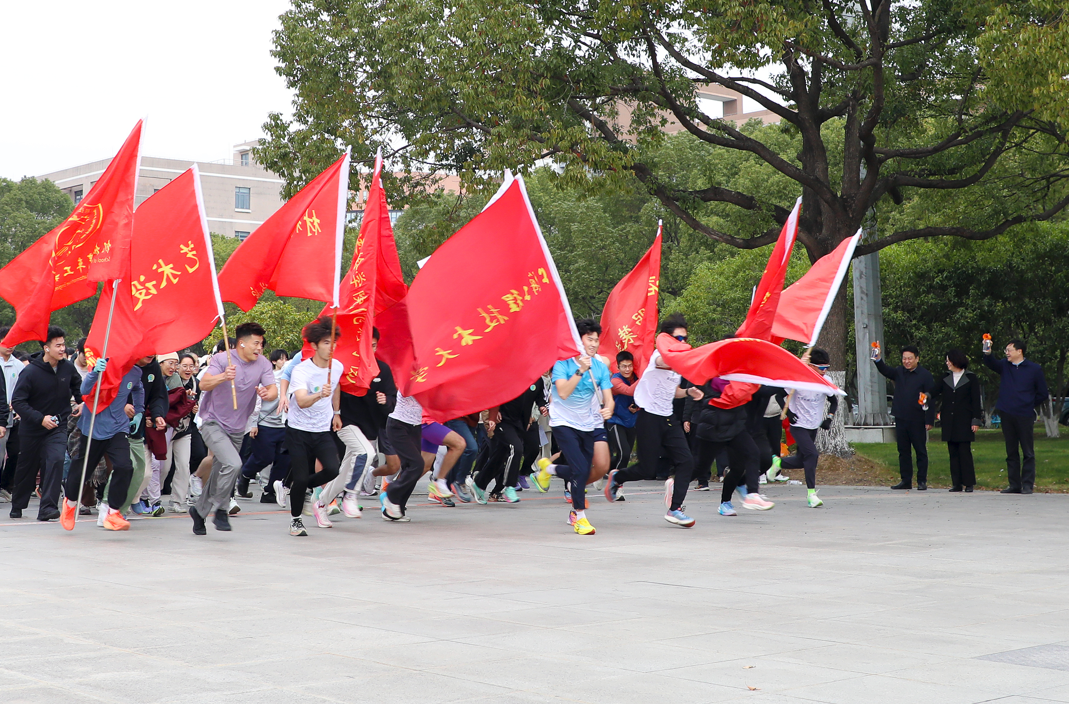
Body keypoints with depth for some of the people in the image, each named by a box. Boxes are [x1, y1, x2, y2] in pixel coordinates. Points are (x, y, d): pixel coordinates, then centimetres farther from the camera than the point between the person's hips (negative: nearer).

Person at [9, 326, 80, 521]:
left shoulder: (68, 367, -5)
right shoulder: (30, 371, -17)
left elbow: (77, 385, 19)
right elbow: (17, 401, -18)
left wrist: (81, 402, 6)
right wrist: (40, 418, -25)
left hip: (58, 427, 2)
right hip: (32, 429, -1)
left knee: (55, 460, -21)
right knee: (27, 468, 13)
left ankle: (48, 508, -20)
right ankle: (17, 506, 35)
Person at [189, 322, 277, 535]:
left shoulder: (263, 364, -1)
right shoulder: (222, 359, -13)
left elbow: (273, 390, -9)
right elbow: (204, 385, -25)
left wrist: (267, 394, -34)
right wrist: (223, 377, -45)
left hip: (237, 429, 5)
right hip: (214, 423, -5)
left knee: (219, 475, 13)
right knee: (233, 464, -25)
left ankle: (199, 511, 32)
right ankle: (220, 509, -9)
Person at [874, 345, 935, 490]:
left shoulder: (925, 375, -3)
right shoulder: (899, 372, 11)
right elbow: (885, 370, -6)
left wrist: (929, 420, -11)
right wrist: (878, 359, -27)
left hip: (917, 420, -5)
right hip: (901, 419, 5)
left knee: (920, 451, 3)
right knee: (903, 451, 9)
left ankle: (922, 481, 8)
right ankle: (906, 481, 15)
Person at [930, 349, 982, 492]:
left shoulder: (971, 378, 1)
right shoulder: (946, 378, 13)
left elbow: (975, 400, -1)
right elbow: (934, 393, 9)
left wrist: (976, 420, -6)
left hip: (964, 421, -4)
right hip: (949, 421, 4)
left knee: (965, 451, -7)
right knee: (953, 453, 4)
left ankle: (969, 483, -1)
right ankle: (956, 483, 7)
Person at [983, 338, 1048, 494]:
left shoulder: (1034, 369, 1)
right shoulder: (1005, 366, 9)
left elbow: (1043, 393, 7)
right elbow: (992, 364, -13)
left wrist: (1029, 404, 5)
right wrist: (987, 354, -32)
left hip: (1025, 416, -3)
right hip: (1006, 415, 3)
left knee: (1028, 452, -1)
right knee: (1011, 452, 8)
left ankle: (1027, 485, 2)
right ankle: (1014, 485, 14)